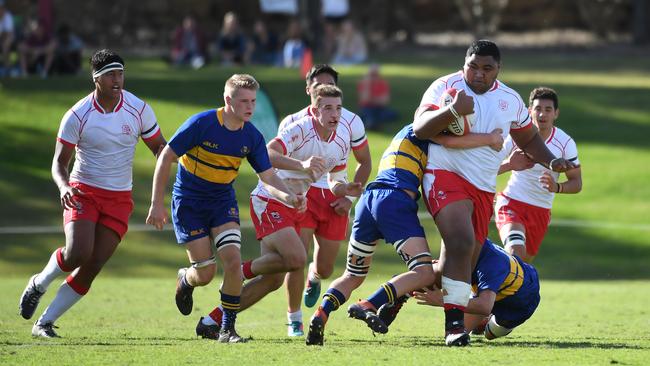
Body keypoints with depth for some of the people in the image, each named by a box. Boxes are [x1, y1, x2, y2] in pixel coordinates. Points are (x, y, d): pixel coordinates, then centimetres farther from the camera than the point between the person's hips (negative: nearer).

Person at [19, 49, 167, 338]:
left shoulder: (139, 110, -4)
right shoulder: (77, 116, -11)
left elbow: (159, 147, 7)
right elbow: (59, 162, -6)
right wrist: (64, 186, -27)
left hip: (119, 199, 2)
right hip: (83, 192, -2)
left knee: (92, 267, -6)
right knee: (77, 254, -24)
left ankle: (44, 323, 5)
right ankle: (39, 284, 9)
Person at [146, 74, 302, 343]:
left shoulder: (252, 137, -7)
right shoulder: (201, 124, -20)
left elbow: (268, 177, -4)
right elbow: (166, 158, -14)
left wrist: (288, 196, -26)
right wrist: (157, 205, -15)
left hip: (223, 202, 4)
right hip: (189, 203, -4)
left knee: (233, 261, -16)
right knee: (205, 273, -5)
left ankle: (227, 329, -3)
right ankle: (185, 280, 34)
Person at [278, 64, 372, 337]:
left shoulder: (351, 122, -2)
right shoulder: (292, 123, -5)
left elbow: (364, 162, 9)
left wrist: (350, 197, -2)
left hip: (335, 199, 2)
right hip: (303, 194, -2)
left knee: (325, 269, 6)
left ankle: (314, 275, 47)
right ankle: (294, 319, 2)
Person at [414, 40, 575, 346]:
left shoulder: (510, 100, 12)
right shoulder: (445, 87, -5)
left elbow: (528, 139, 26)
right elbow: (419, 128, -16)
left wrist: (551, 162, 8)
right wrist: (453, 111, -31)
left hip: (483, 189, 6)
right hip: (446, 174, -6)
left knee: (464, 262, 7)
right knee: (462, 243, -27)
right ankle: (454, 322, -24)